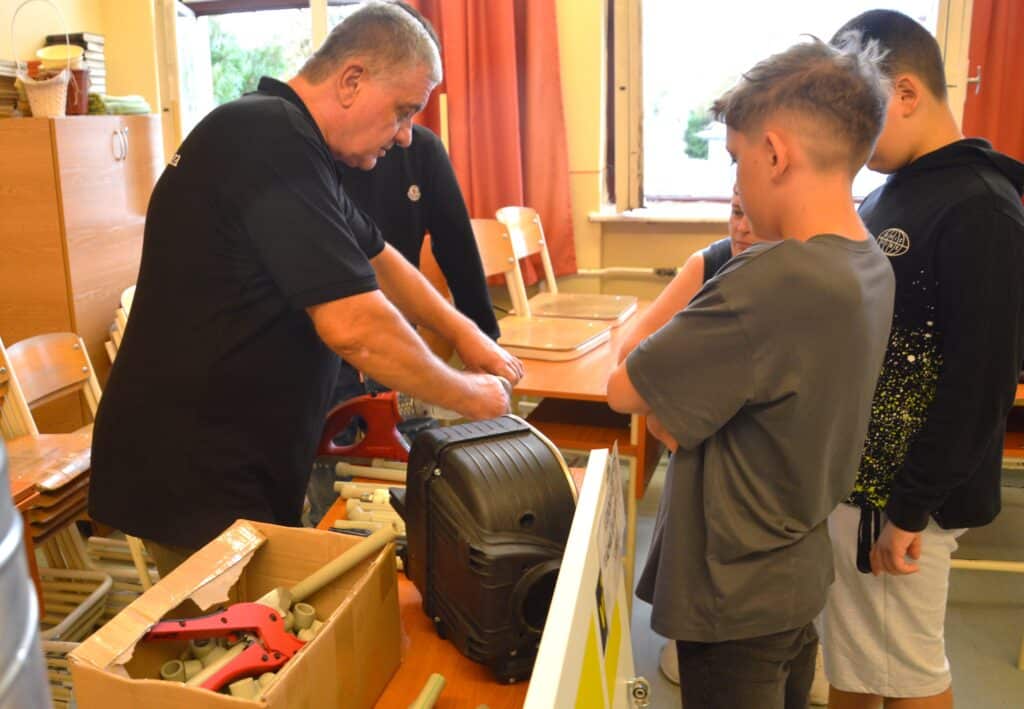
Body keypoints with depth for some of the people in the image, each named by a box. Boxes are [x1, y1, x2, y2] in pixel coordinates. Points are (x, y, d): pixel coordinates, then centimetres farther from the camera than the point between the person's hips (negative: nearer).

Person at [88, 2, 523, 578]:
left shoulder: (285, 142, 11)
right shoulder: (273, 142, -22)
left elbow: (376, 258, 21)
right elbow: (354, 326, -27)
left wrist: (461, 330, 11)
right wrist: (468, 395, -13)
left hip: (229, 464, 10)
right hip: (193, 476, -10)